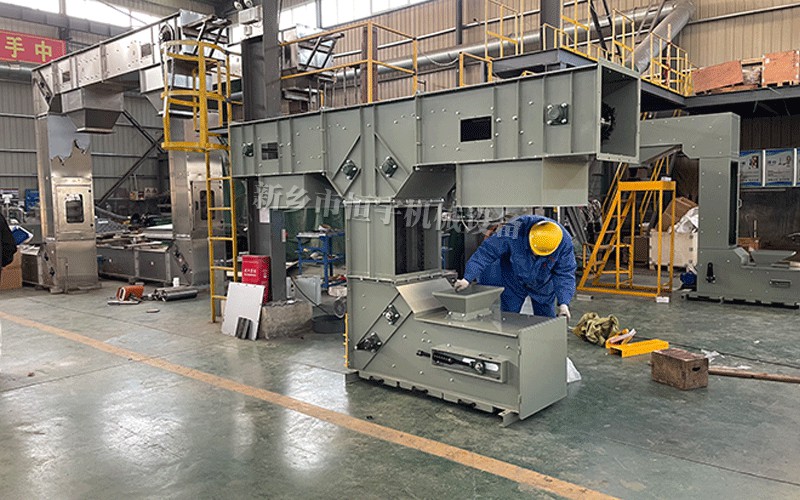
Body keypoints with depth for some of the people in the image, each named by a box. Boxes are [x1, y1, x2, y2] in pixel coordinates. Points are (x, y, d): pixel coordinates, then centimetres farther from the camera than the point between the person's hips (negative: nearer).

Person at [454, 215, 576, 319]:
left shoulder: (564, 242, -28)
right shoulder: (515, 230, -36)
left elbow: (565, 274, -20)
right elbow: (486, 252, -33)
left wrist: (563, 303, -31)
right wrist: (468, 278, -38)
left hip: (543, 286, 2)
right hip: (512, 281, -2)